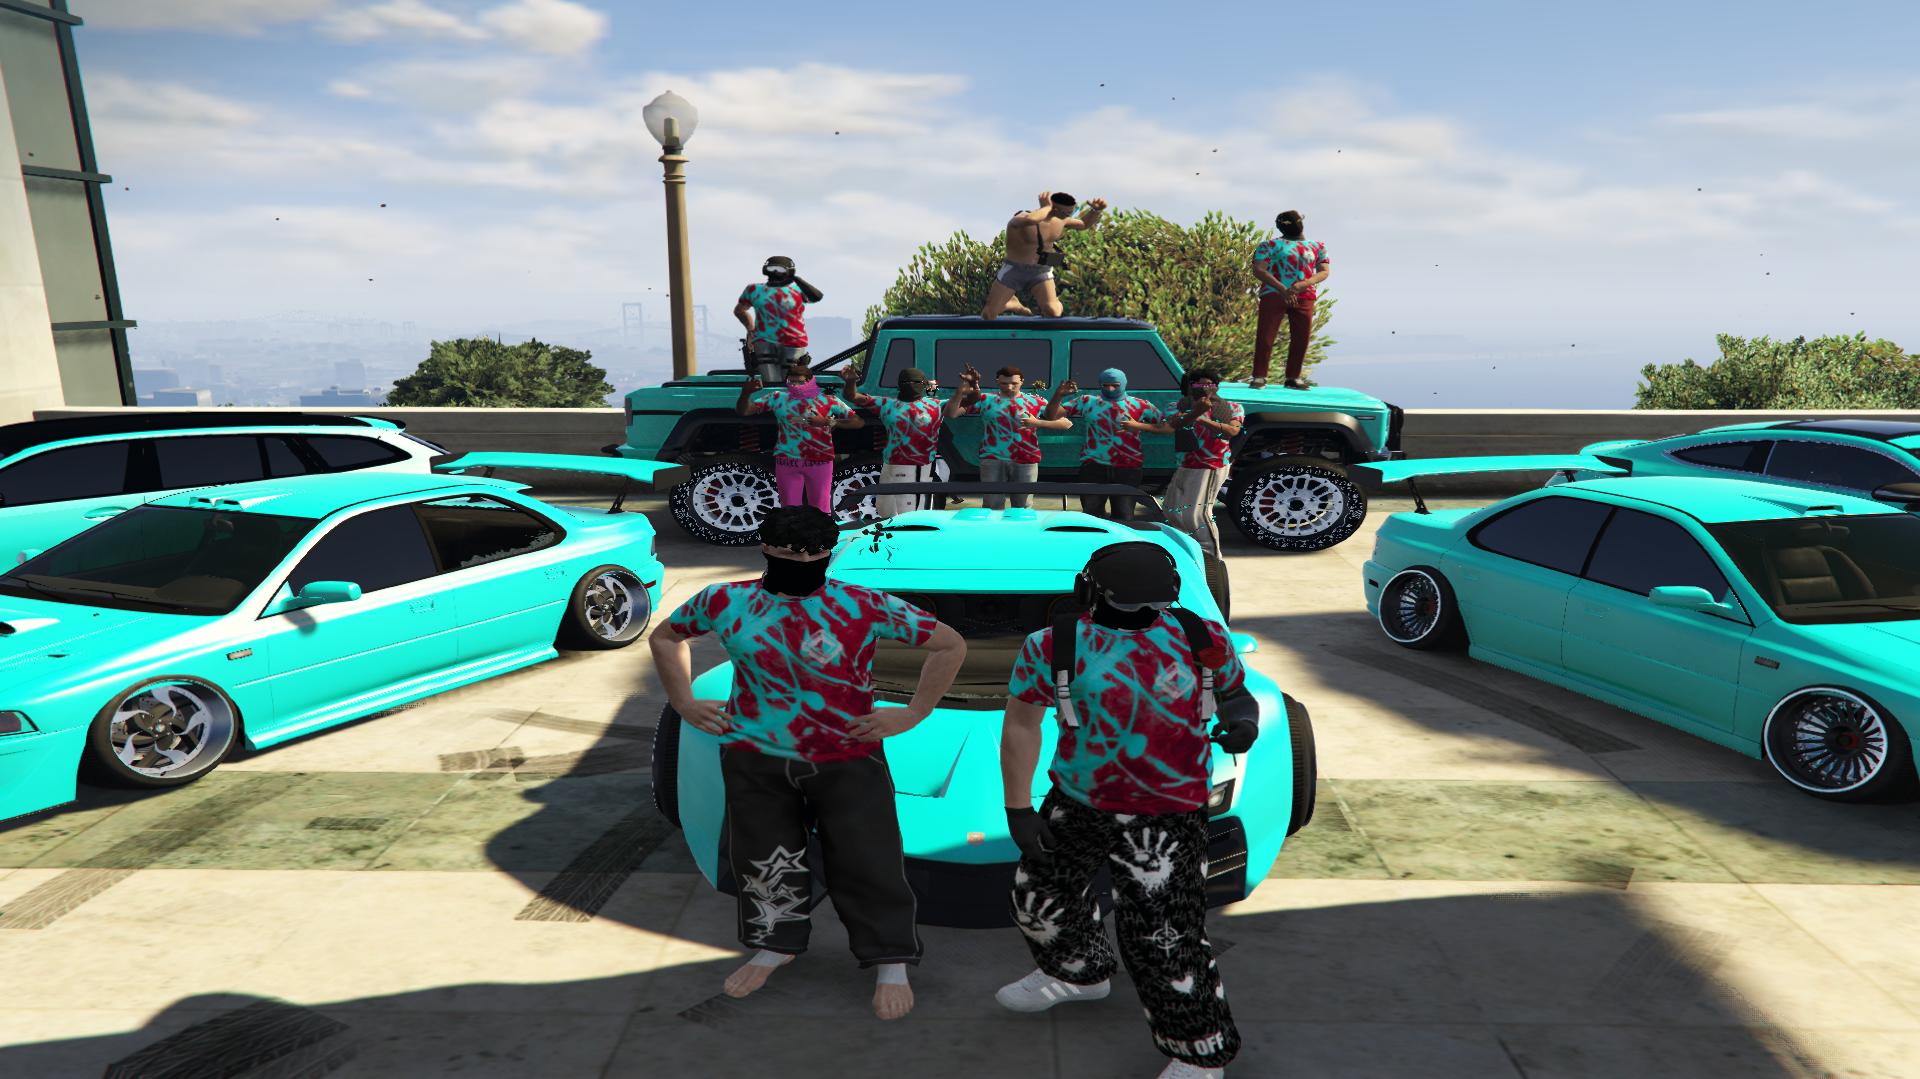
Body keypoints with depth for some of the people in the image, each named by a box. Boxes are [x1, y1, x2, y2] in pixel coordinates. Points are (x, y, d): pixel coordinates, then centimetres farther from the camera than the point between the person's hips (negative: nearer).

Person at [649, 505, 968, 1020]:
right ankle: (776, 944, 40)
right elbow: (664, 636, 17)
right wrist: (684, 703, 8)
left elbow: (950, 644, -4)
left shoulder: (866, 607, -11)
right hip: (755, 759, 3)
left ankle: (892, 964, 22)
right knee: (762, 857, 15)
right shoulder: (726, 602, -3)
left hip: (846, 758, -2)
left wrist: (913, 714, -7)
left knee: (867, 860, 3)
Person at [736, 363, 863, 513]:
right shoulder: (778, 398, 7)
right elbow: (743, 411, 7)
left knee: (819, 510, 3)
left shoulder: (828, 401, -1)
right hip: (786, 462, 2)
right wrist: (746, 394, -14)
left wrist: (827, 422, -15)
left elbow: (859, 422, -6)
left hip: (819, 463, -2)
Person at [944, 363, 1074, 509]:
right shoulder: (985, 400, 7)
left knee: (1023, 507, 4)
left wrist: (1038, 423, -11)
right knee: (992, 506, 0)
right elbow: (951, 413, 2)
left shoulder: (1035, 402, 7)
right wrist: (961, 391, -14)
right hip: (993, 460, 0)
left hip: (1026, 462, 0)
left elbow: (1067, 423, 3)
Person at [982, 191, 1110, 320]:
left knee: (1053, 312, -20)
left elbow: (1085, 224, 20)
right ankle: (1013, 304, 29)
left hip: (1042, 272, 4)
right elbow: (1029, 220, -52)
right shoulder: (1021, 219, -24)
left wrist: (1096, 210, 0)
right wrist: (1046, 207, -33)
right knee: (988, 316, -4)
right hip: (1014, 271, -4)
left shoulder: (1060, 220, 0)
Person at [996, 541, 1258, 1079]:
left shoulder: (1201, 637, -5)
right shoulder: (1055, 646, -8)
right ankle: (1079, 973, 54)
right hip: (1077, 803, 3)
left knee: (1163, 938, -6)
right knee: (1042, 894, 22)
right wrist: (1018, 808, -2)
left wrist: (1242, 716, -13)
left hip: (1165, 819, -3)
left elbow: (1235, 688, 11)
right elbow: (1020, 724, -1)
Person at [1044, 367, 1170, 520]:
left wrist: (1139, 426, -8)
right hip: (1094, 466, 1)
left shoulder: (1140, 405, 7)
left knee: (1124, 517, -3)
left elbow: (1169, 427, 4)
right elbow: (1052, 415, 11)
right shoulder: (1088, 401, 11)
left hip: (1128, 468, -1)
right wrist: (1058, 395, -8)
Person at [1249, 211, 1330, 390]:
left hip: (1304, 297, 3)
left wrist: (1302, 284, -13)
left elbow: (1323, 272, 8)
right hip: (1274, 294, -3)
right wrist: (1282, 290, -18)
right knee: (1265, 334, -9)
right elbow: (1258, 270, -5)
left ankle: (1293, 378, 8)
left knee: (1301, 337, -1)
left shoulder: (1317, 247, 19)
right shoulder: (1270, 246, 8)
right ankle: (1259, 377, -5)